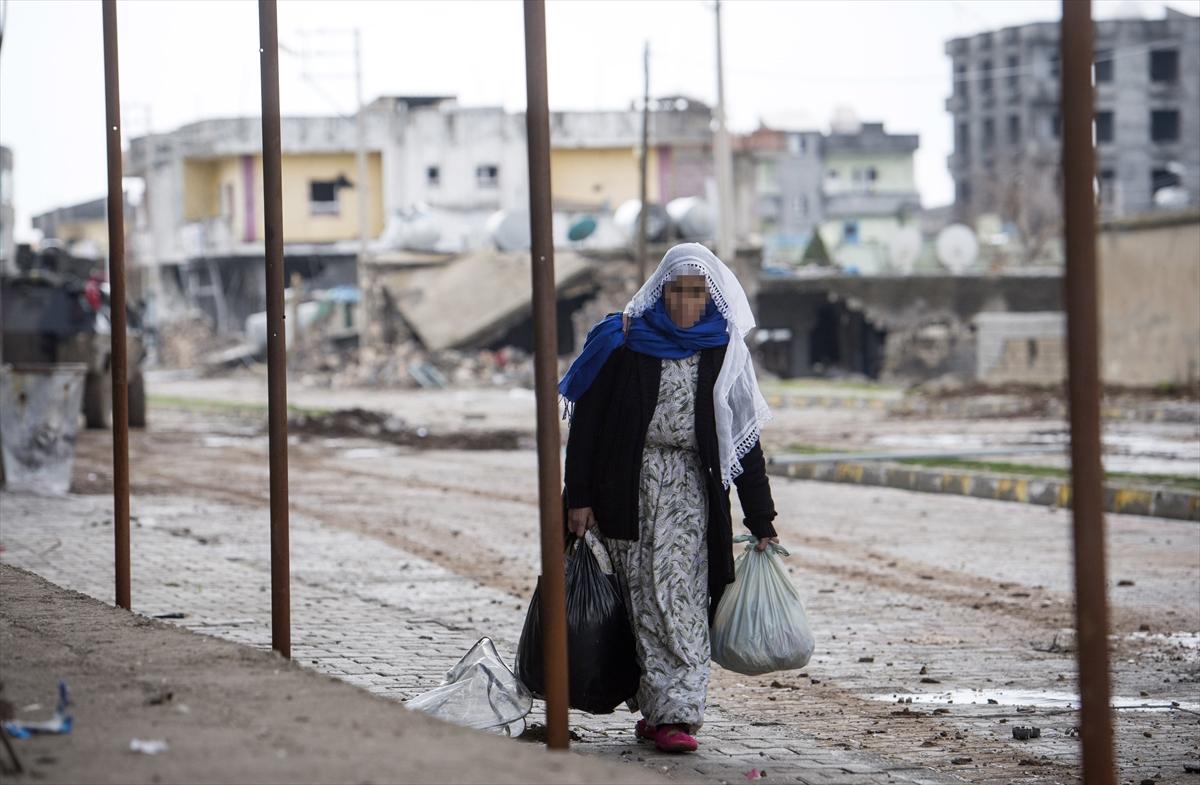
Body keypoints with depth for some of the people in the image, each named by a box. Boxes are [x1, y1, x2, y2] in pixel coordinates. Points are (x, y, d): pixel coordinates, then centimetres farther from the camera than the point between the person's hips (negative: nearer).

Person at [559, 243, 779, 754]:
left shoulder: (724, 352, 4)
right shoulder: (623, 341, 0)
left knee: (679, 600, -10)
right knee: (640, 603, 1)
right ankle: (655, 707, 9)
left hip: (689, 487, 0)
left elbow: (745, 440, 6)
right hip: (627, 486, 0)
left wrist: (761, 524, 3)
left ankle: (676, 714, -12)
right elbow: (586, 421, 1)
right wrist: (579, 498, -5)